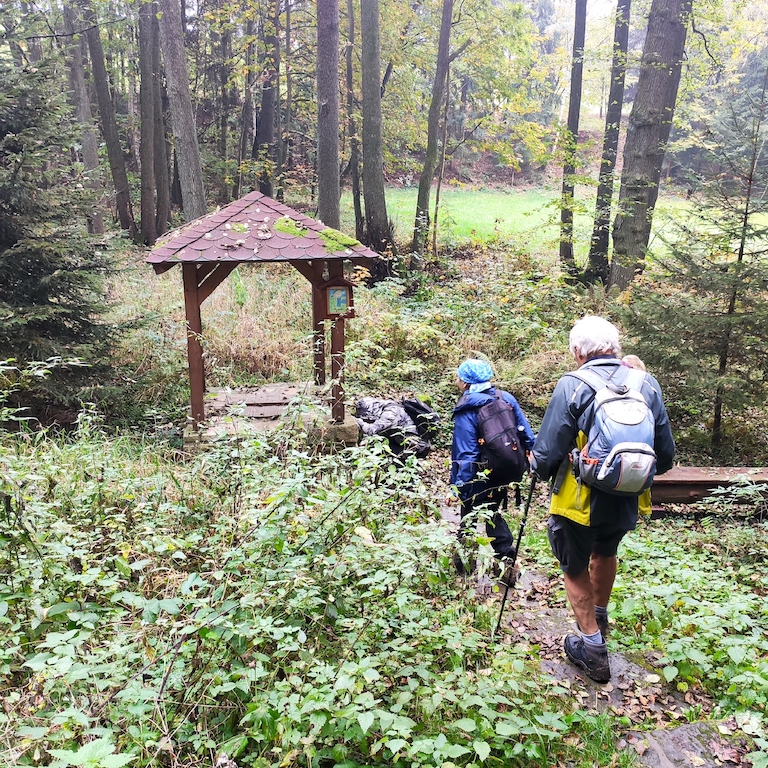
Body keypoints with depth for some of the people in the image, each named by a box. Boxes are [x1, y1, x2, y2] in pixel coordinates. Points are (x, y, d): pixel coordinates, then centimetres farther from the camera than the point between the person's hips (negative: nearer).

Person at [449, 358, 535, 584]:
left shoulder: (466, 410, -20)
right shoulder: (506, 398, -2)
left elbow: (465, 454, -22)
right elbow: (525, 432, 3)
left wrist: (457, 487, -18)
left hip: (478, 478, -6)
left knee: (469, 517, 12)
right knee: (494, 515, 22)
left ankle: (463, 561, 28)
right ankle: (506, 561, 17)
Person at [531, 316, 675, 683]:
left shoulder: (572, 386, -17)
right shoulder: (648, 385, -3)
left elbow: (546, 454, -16)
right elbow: (665, 456, 2)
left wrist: (539, 467, 7)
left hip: (579, 500, -5)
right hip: (627, 502, 5)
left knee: (575, 568, 18)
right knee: (605, 552, 32)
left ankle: (592, 646, 19)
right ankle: (599, 616, 51)